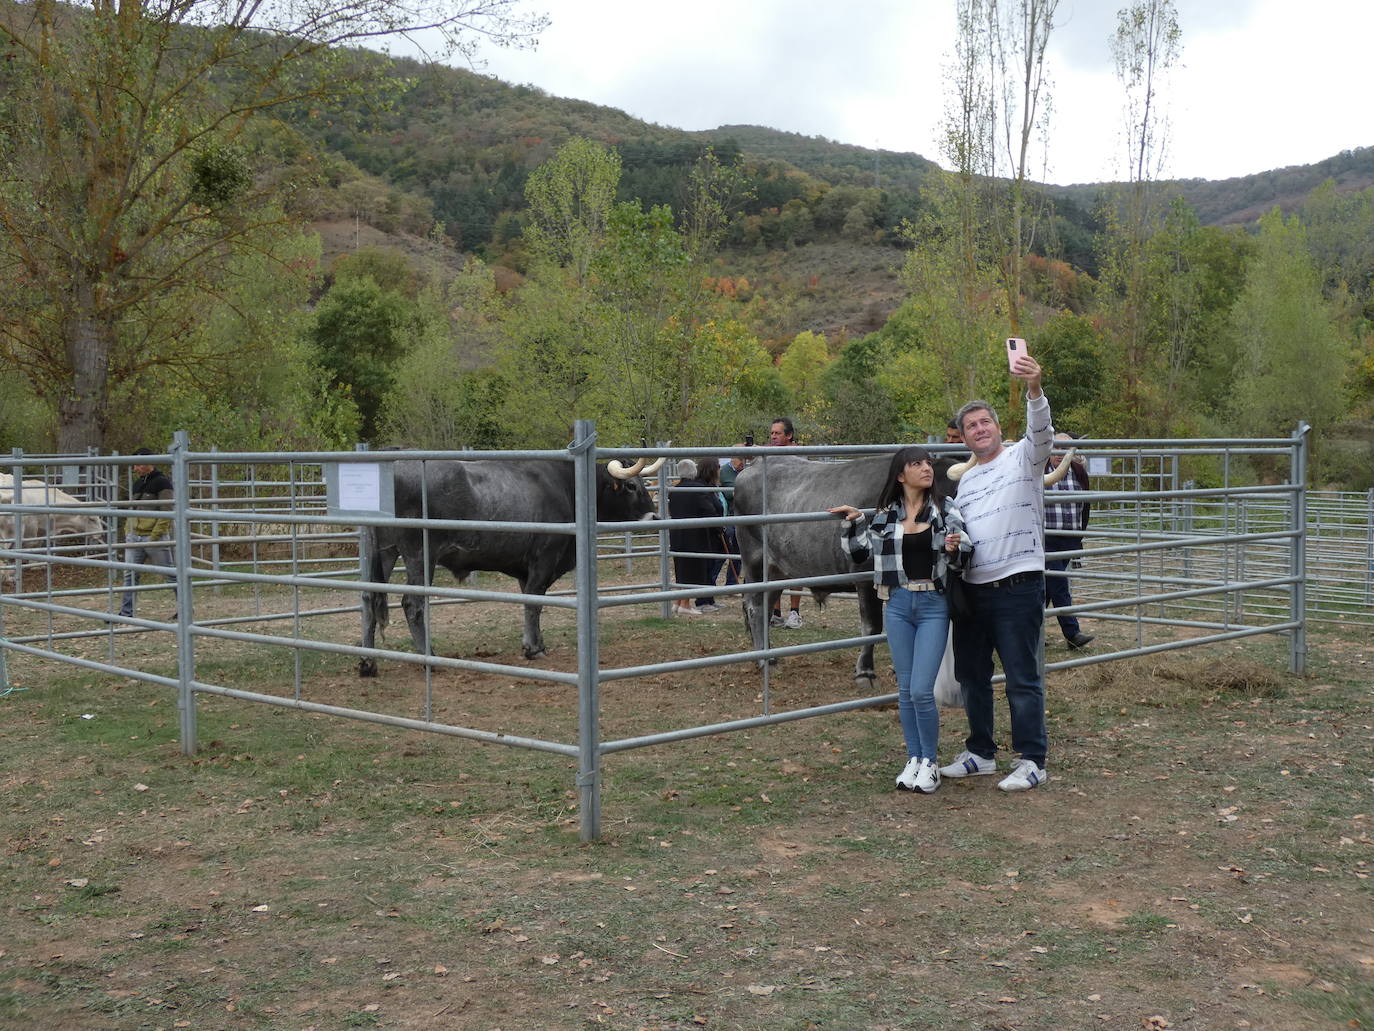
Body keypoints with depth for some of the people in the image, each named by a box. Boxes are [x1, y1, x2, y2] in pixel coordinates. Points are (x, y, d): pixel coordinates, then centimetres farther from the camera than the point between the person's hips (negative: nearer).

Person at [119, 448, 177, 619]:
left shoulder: (162, 482, -8)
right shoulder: (137, 484, 16)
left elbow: (166, 512, -13)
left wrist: (154, 537, -17)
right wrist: (127, 531, 11)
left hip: (155, 538, -7)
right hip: (134, 538, 7)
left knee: (171, 574, 1)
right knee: (130, 575, 3)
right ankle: (126, 613, 6)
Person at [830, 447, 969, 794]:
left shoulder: (945, 508, -2)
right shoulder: (885, 514, 4)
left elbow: (962, 554, 1)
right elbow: (861, 552, 17)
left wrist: (954, 549, -20)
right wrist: (853, 522, 4)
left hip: (934, 605, -3)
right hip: (898, 605, 3)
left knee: (922, 690, -9)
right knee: (905, 689, 8)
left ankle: (930, 762, 8)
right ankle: (913, 759, 21)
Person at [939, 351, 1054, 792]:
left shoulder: (1023, 457, -1)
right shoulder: (963, 479, 18)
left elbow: (1041, 432, -23)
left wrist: (1034, 388, -40)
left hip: (1018, 586, -7)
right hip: (973, 588, 7)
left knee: (1023, 677, -2)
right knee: (971, 675, 14)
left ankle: (1032, 760, 7)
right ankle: (981, 753, 27)